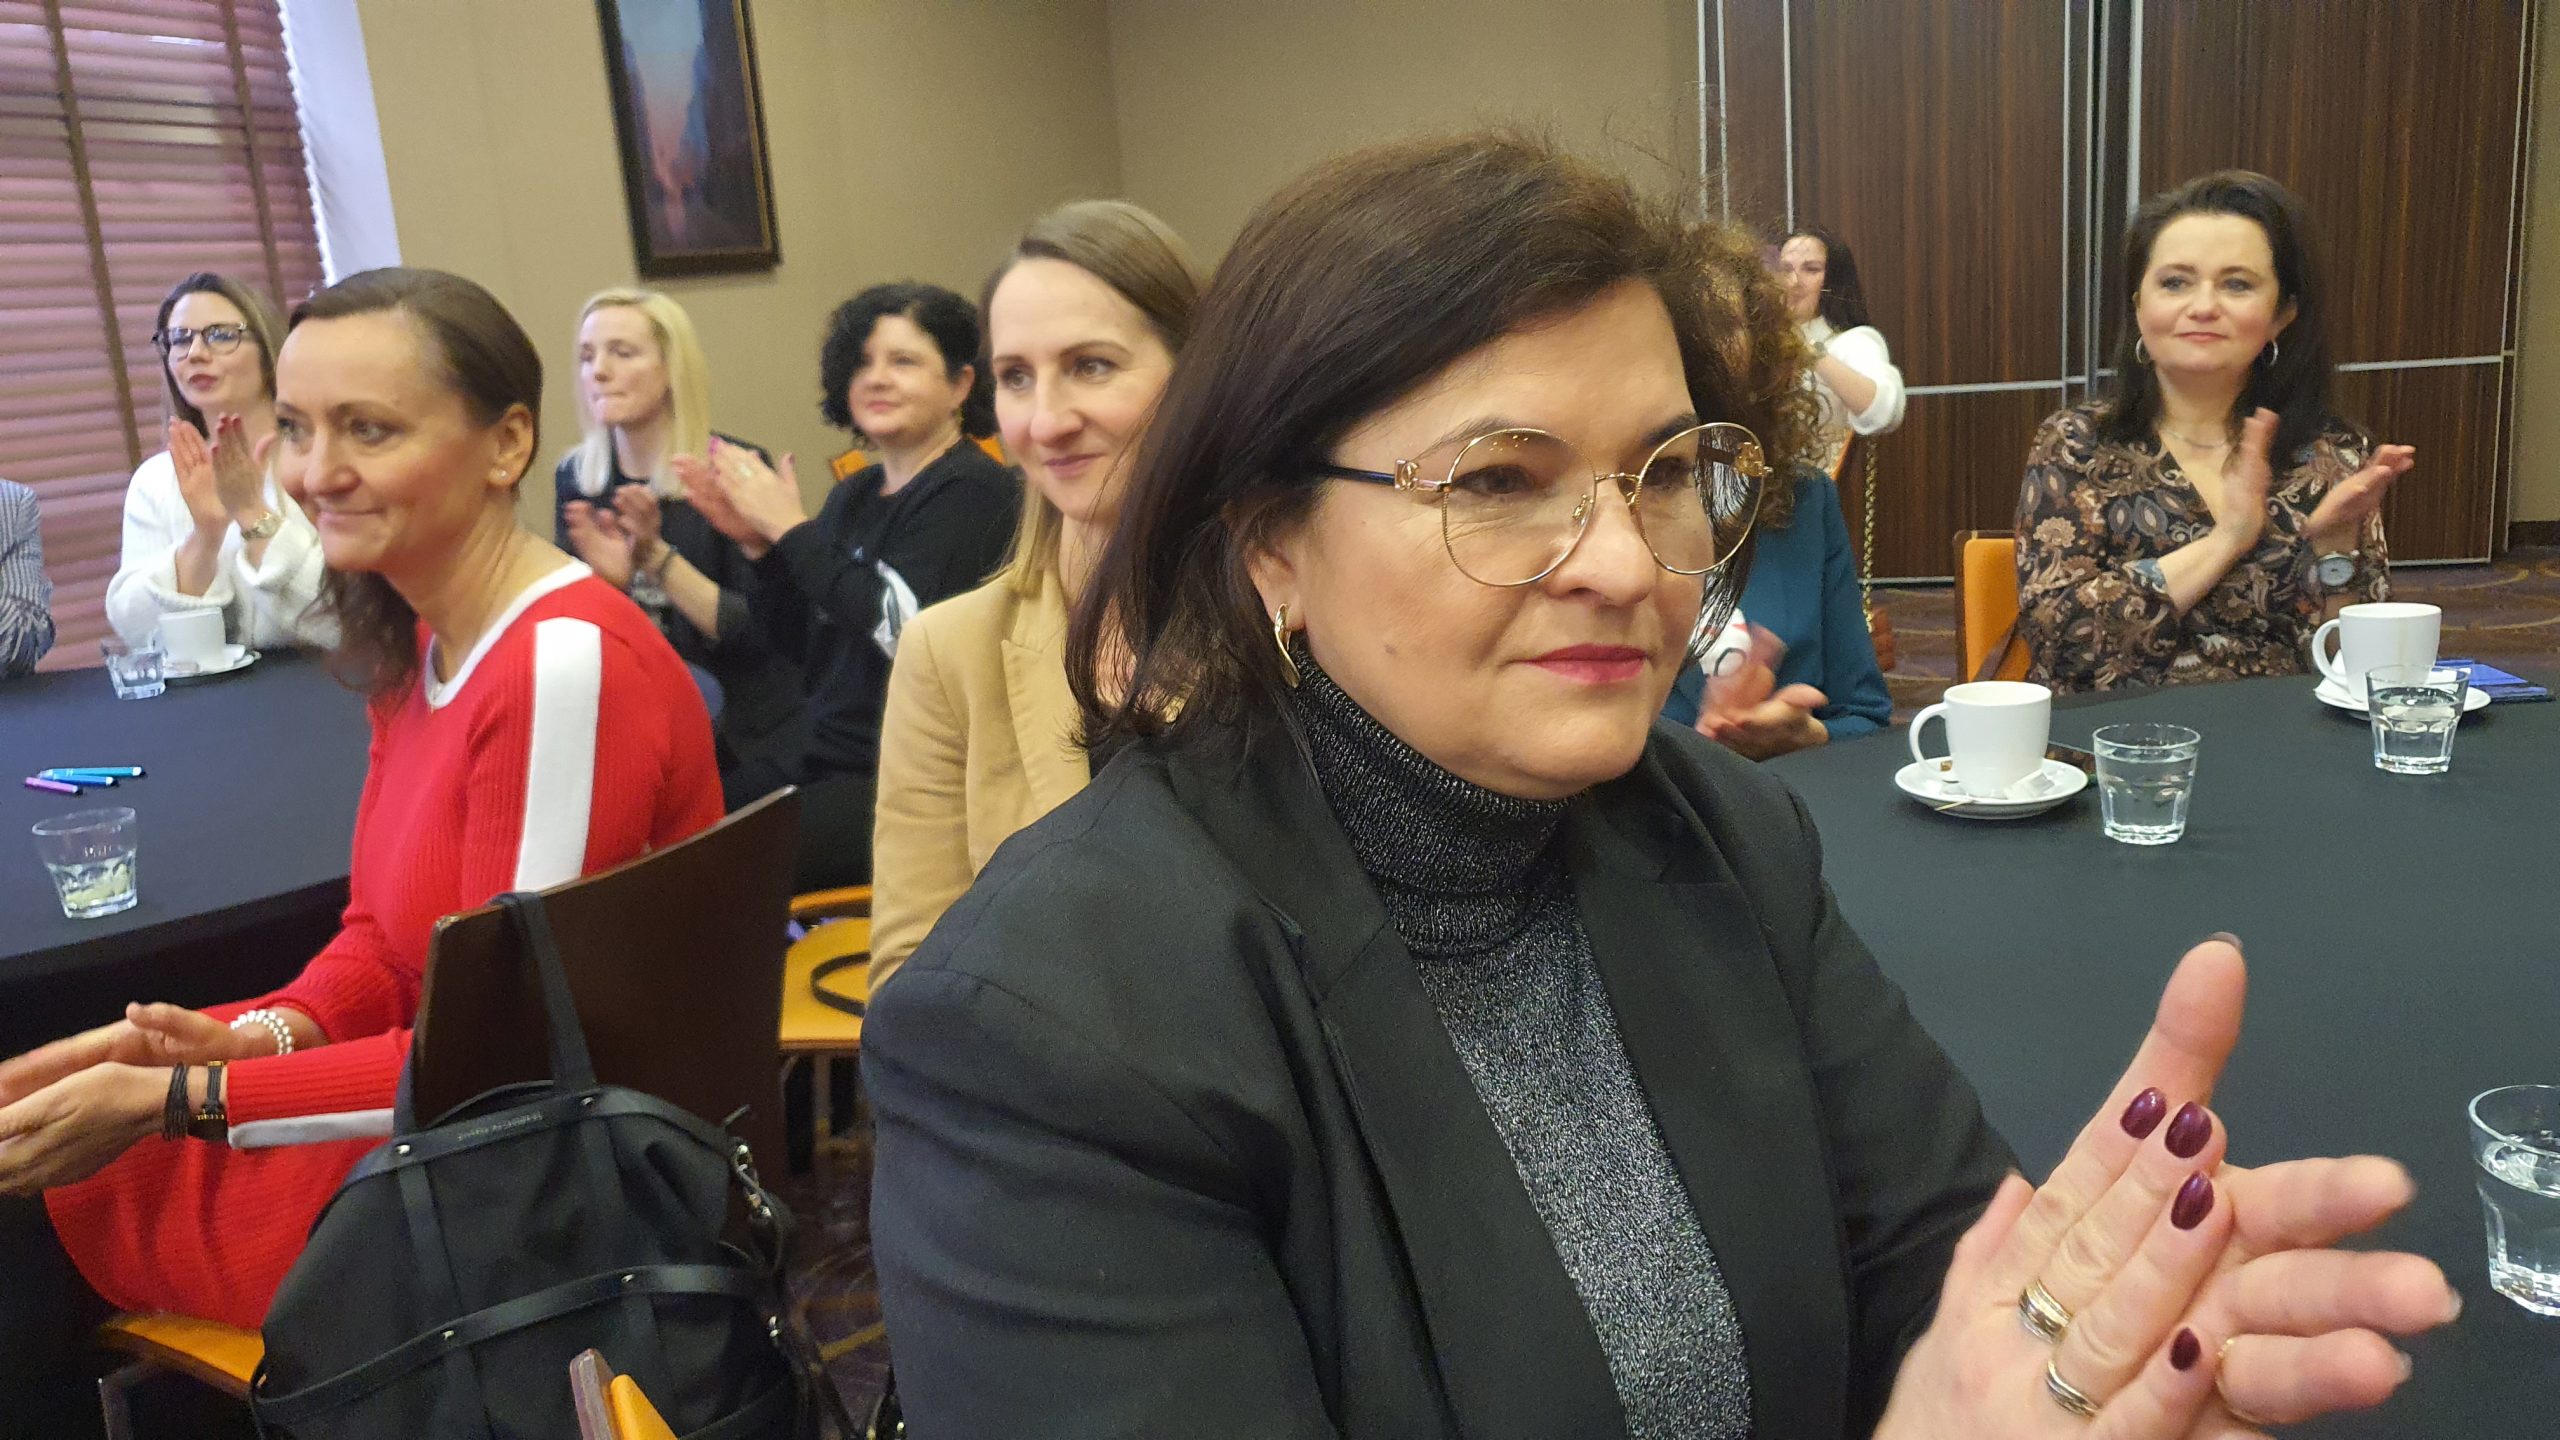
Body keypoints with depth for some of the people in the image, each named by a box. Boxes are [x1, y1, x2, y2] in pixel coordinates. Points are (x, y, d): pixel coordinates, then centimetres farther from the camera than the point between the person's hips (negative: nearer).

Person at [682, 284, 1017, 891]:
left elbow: (904, 624, -22)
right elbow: (804, 641, 17)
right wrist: (757, 544, 2)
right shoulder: (854, 494, 13)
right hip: (821, 759, 7)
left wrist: (791, 528, -13)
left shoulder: (973, 490, -9)